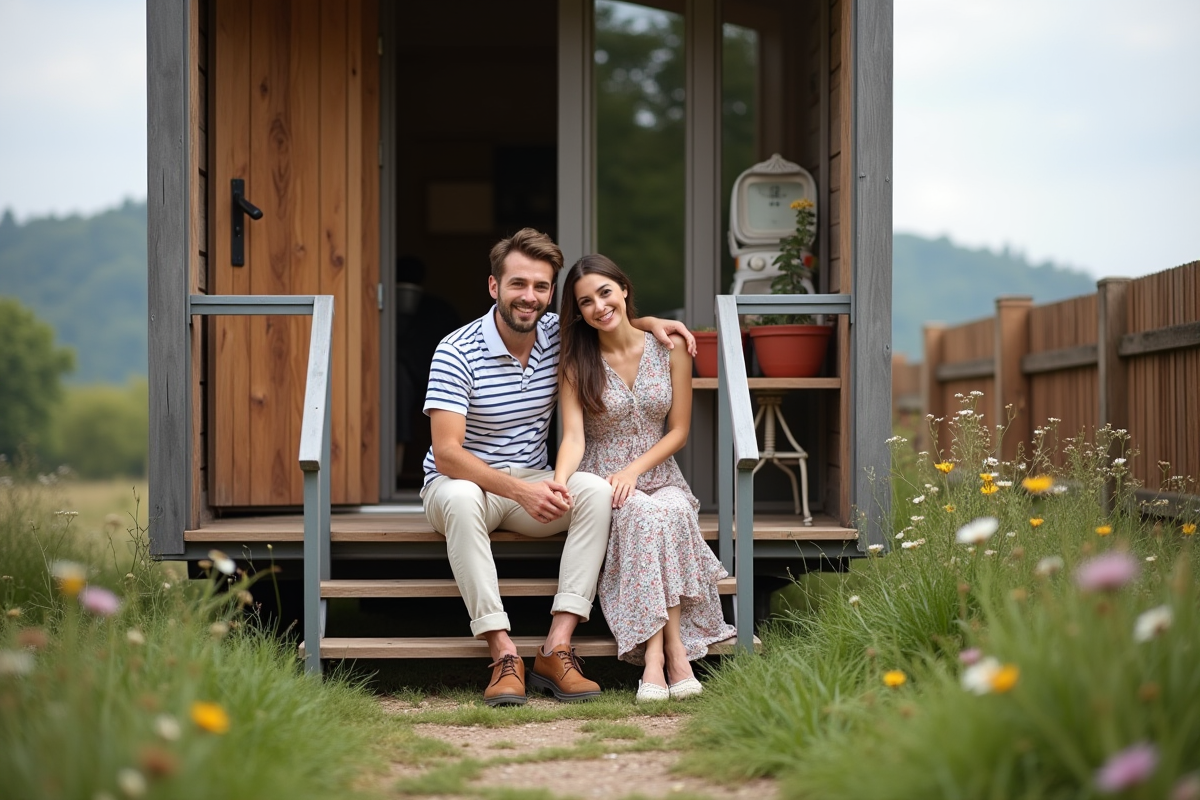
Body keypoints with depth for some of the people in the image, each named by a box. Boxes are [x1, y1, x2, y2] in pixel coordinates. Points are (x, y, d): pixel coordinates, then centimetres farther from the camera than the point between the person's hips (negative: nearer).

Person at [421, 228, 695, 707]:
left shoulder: (557, 335, -1)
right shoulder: (457, 353, -17)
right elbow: (446, 453, -23)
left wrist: (649, 322, 0)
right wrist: (520, 490, -34)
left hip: (531, 485, 5)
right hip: (462, 480, -4)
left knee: (595, 491, -26)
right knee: (461, 498, -40)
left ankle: (557, 649, -31)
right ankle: (504, 654, -40)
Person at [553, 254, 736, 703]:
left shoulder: (670, 350, 3)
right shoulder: (577, 364, 2)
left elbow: (678, 431, 4)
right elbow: (574, 436, -10)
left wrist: (632, 470, -12)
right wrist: (560, 480, -32)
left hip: (659, 477, 1)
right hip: (600, 481, -1)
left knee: (673, 511, -36)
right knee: (646, 515, -36)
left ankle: (654, 655, -36)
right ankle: (674, 652, -37)